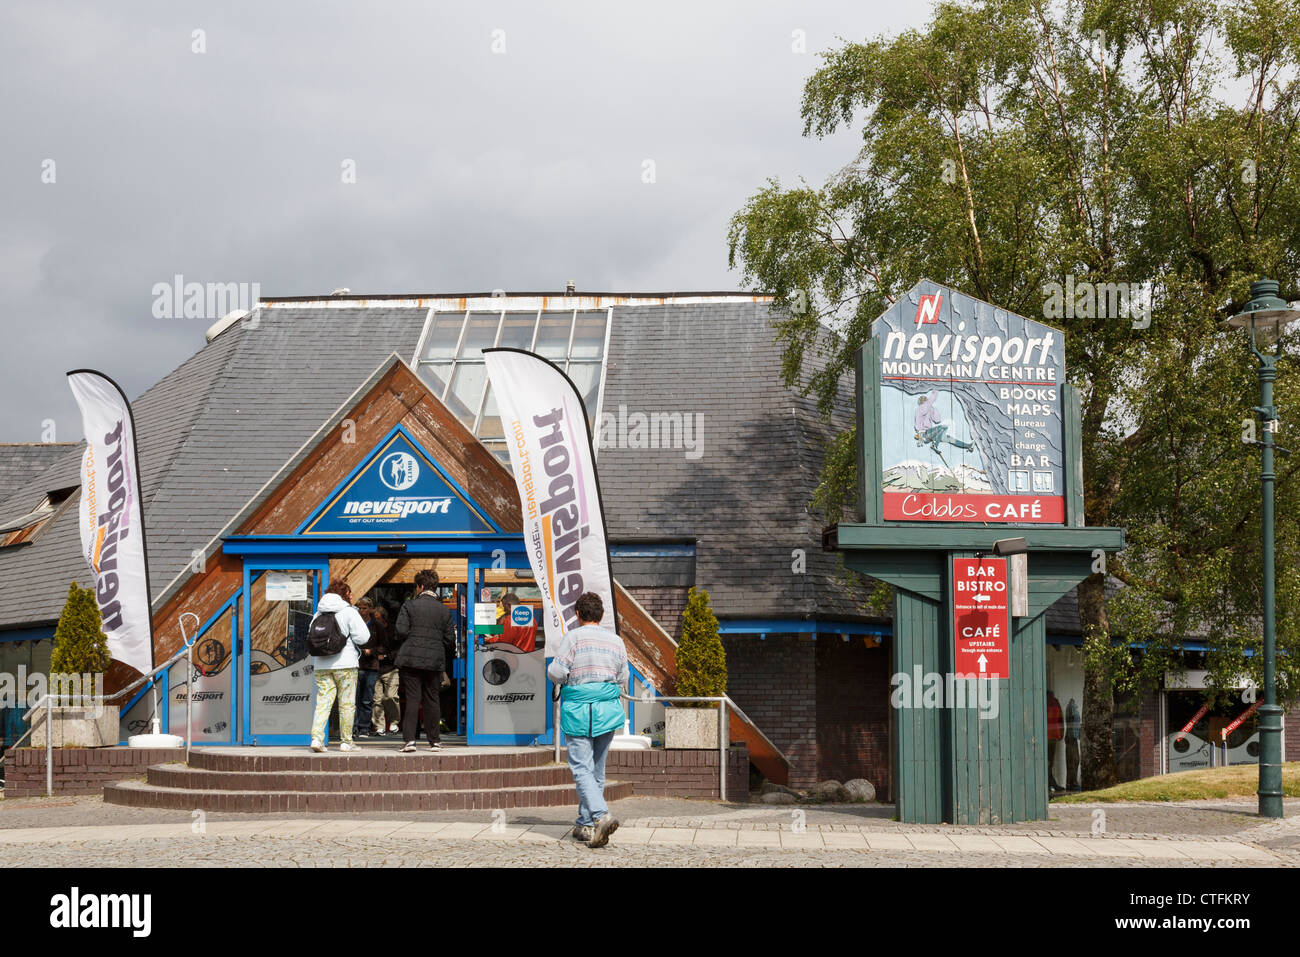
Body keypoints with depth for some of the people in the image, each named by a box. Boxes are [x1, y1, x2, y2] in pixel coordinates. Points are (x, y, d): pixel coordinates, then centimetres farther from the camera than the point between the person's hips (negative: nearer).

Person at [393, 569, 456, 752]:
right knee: (432, 701, 8)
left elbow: (400, 632, -10)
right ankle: (435, 741, 10)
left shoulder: (409, 606, -3)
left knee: (412, 699, -1)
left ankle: (409, 739, -7)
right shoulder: (444, 610, 6)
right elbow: (450, 639, 5)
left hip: (411, 659, -2)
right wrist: (447, 659, 20)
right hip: (434, 661, 2)